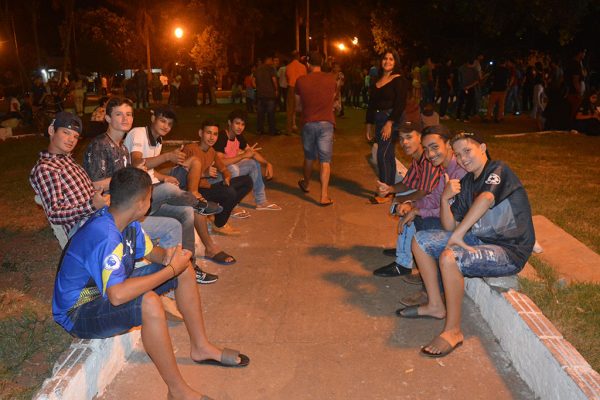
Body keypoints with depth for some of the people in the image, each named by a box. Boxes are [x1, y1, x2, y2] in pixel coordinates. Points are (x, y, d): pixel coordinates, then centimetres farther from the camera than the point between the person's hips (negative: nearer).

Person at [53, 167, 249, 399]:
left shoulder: (128, 222, -6)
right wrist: (170, 270, -36)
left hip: (109, 289, 10)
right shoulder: (105, 237, -34)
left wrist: (167, 257, -16)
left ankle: (200, 347, 13)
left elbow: (150, 251, 9)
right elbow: (117, 295, -44)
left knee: (184, 269, 2)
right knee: (149, 303, -39)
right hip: (78, 312, -9)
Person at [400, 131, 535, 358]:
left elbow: (486, 198, -35)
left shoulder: (498, 170, -12)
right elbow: (449, 227, 6)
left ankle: (453, 331, -18)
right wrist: (445, 199, -11)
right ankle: (435, 305, 11)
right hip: (477, 239, 9)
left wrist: (458, 235, -31)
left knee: (449, 257, -33)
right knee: (420, 241, 4)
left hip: (509, 251, -9)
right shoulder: (465, 183, 10)